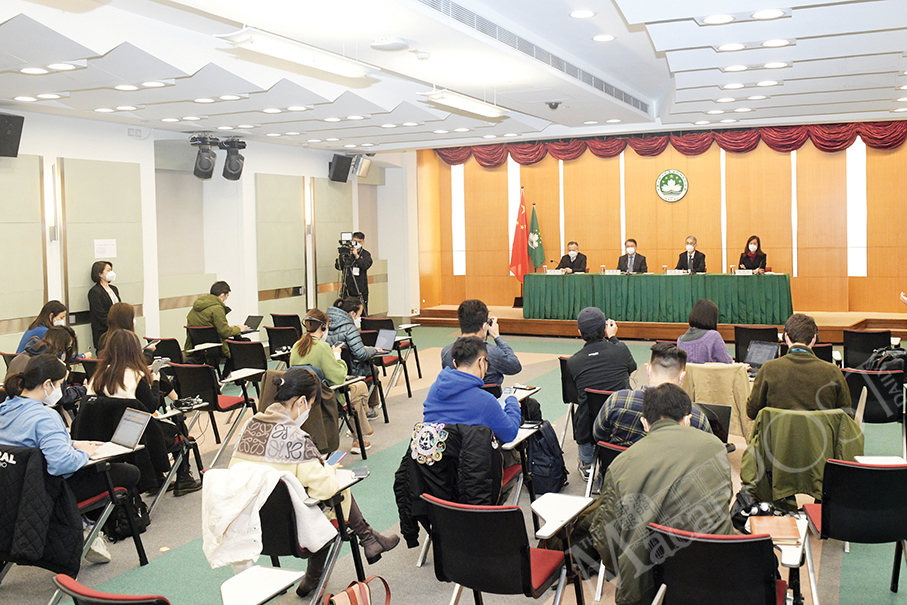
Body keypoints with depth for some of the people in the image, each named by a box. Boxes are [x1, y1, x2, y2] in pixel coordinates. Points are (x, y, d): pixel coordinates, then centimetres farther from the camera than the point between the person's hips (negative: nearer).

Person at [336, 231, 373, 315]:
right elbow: (337, 267, 1)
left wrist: (357, 256, -18)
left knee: (362, 313, -2)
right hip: (348, 289, 1)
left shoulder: (366, 254, 7)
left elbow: (366, 266, -11)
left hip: (361, 290, -1)